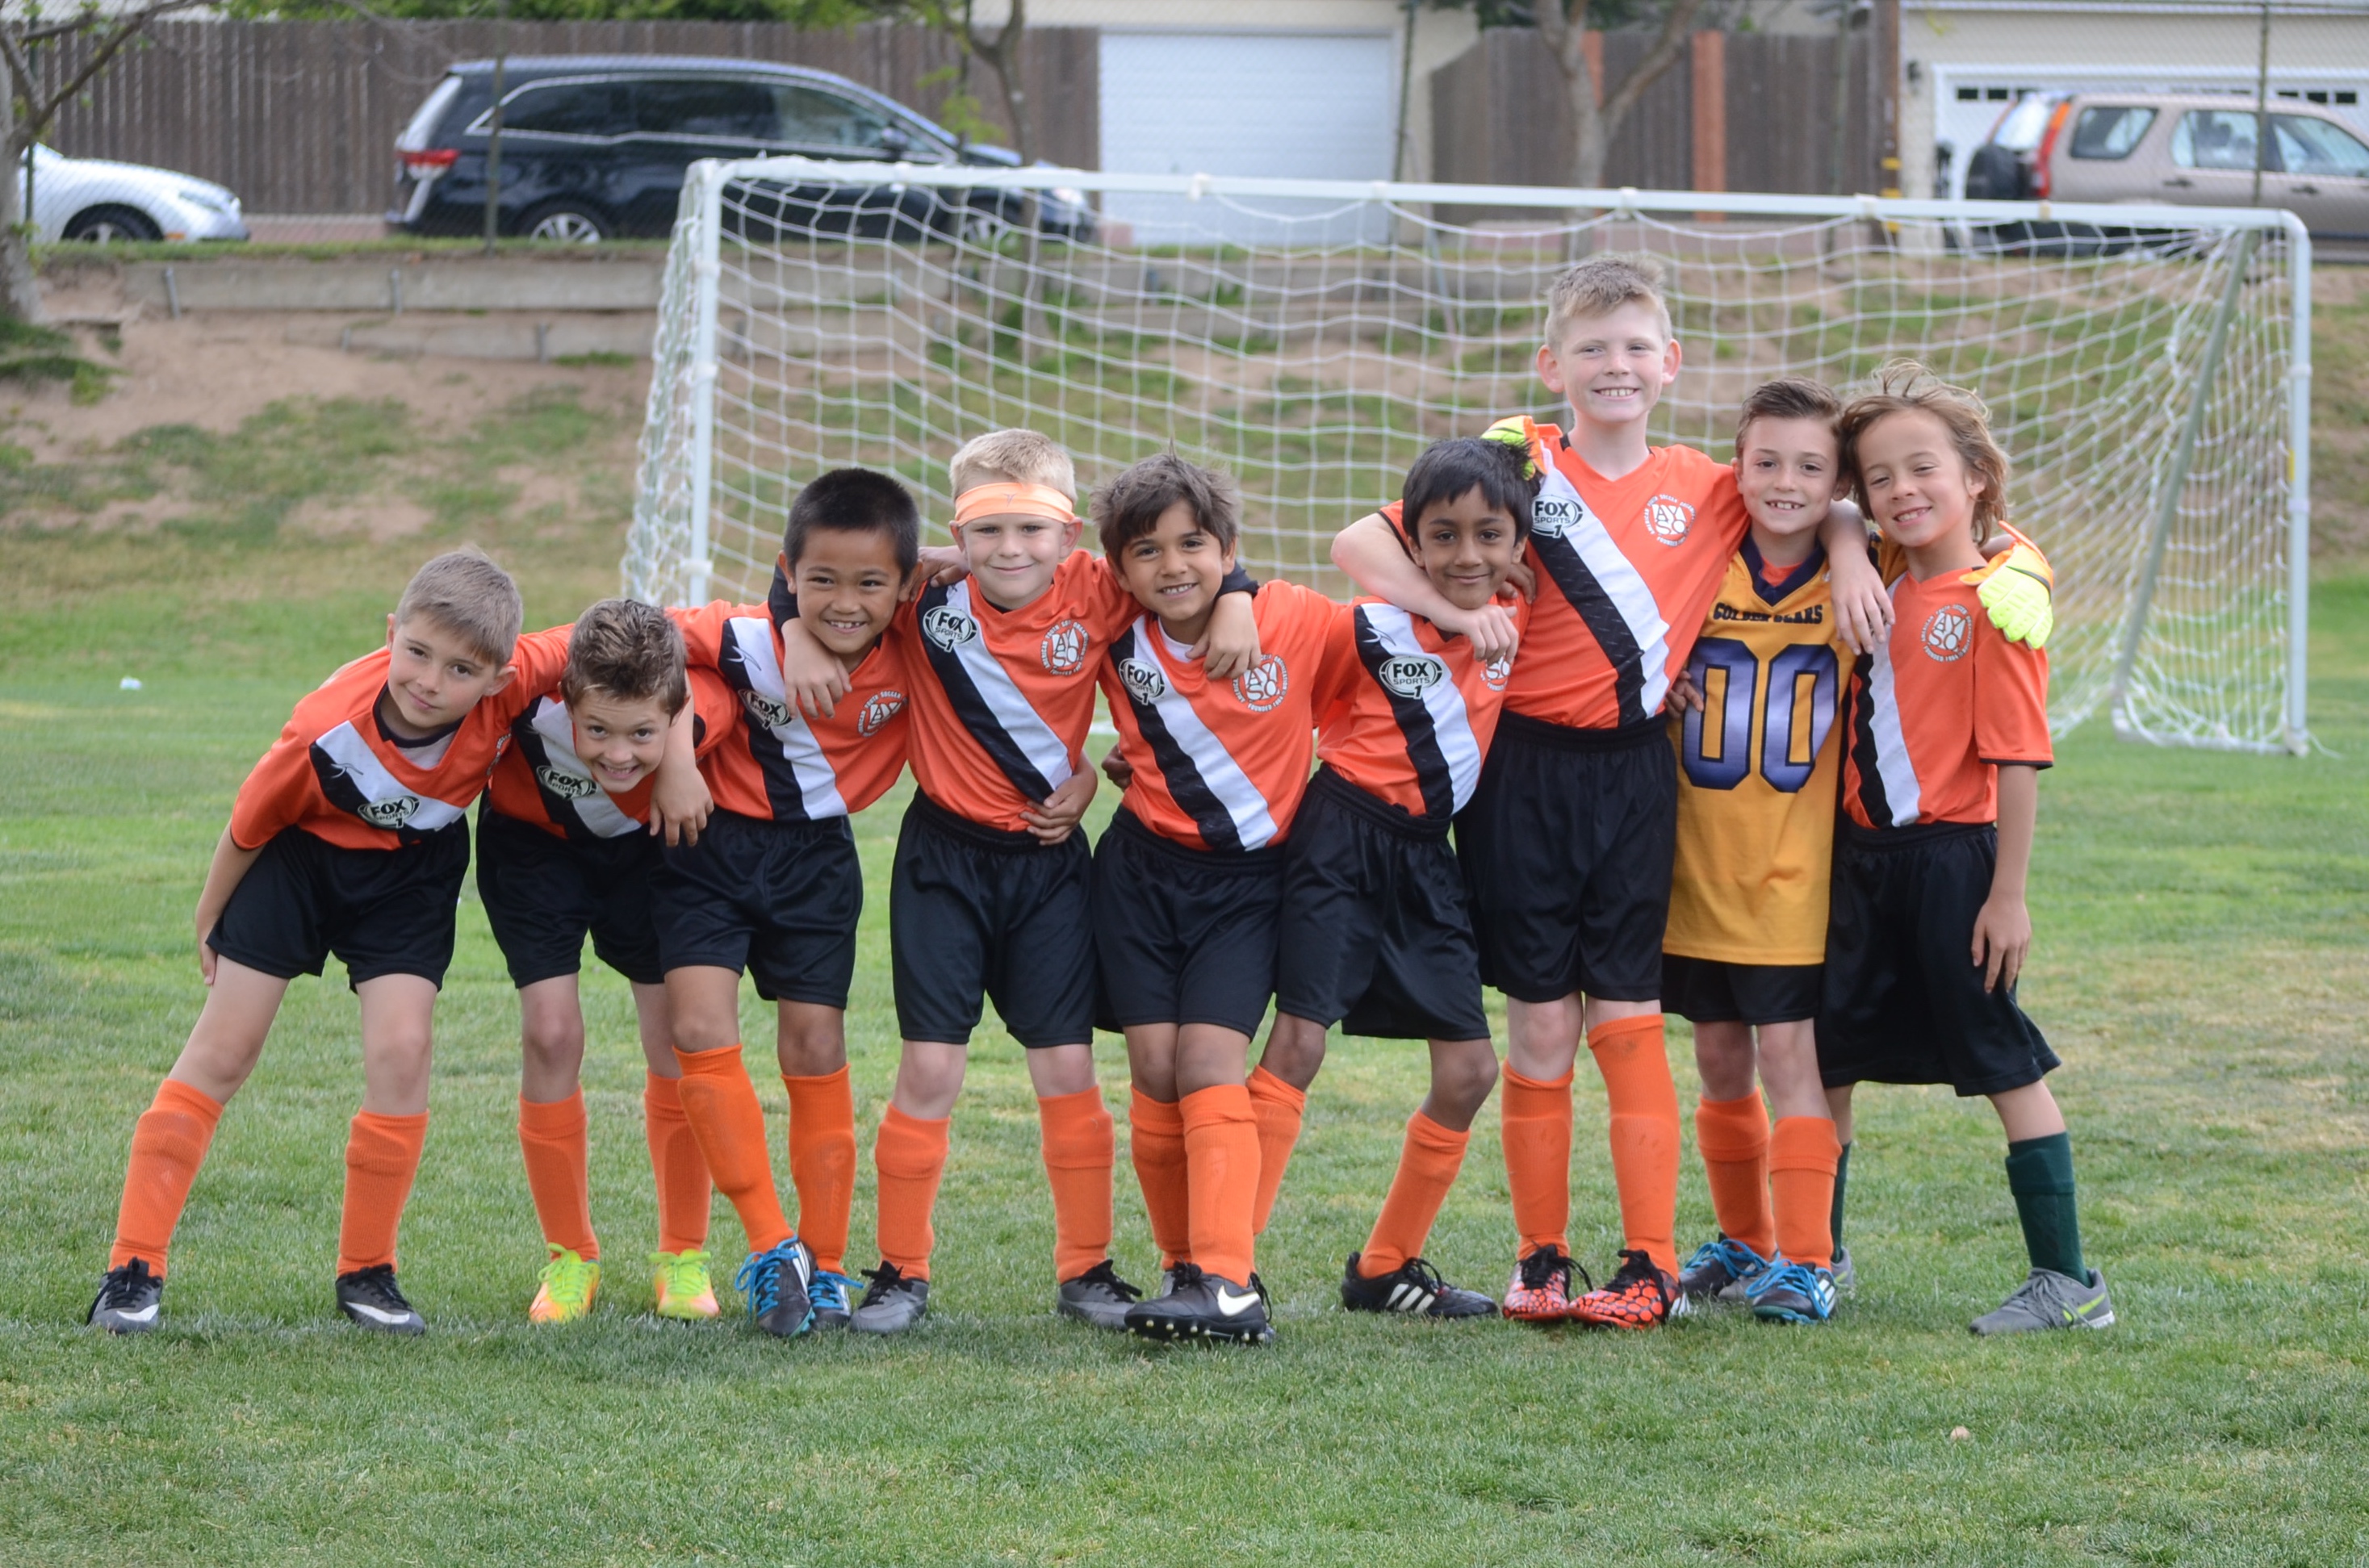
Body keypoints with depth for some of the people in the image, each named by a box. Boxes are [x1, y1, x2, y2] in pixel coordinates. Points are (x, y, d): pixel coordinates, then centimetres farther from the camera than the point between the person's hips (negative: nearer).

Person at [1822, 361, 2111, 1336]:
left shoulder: (1995, 598, -12)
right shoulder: (1879, 594, 9)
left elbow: (2019, 758, -14)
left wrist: (2009, 894, -16)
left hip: (1953, 858, -7)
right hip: (1866, 855, 7)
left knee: (2004, 1063, -2)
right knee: (1827, 1055, 13)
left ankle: (2066, 1279, 4)